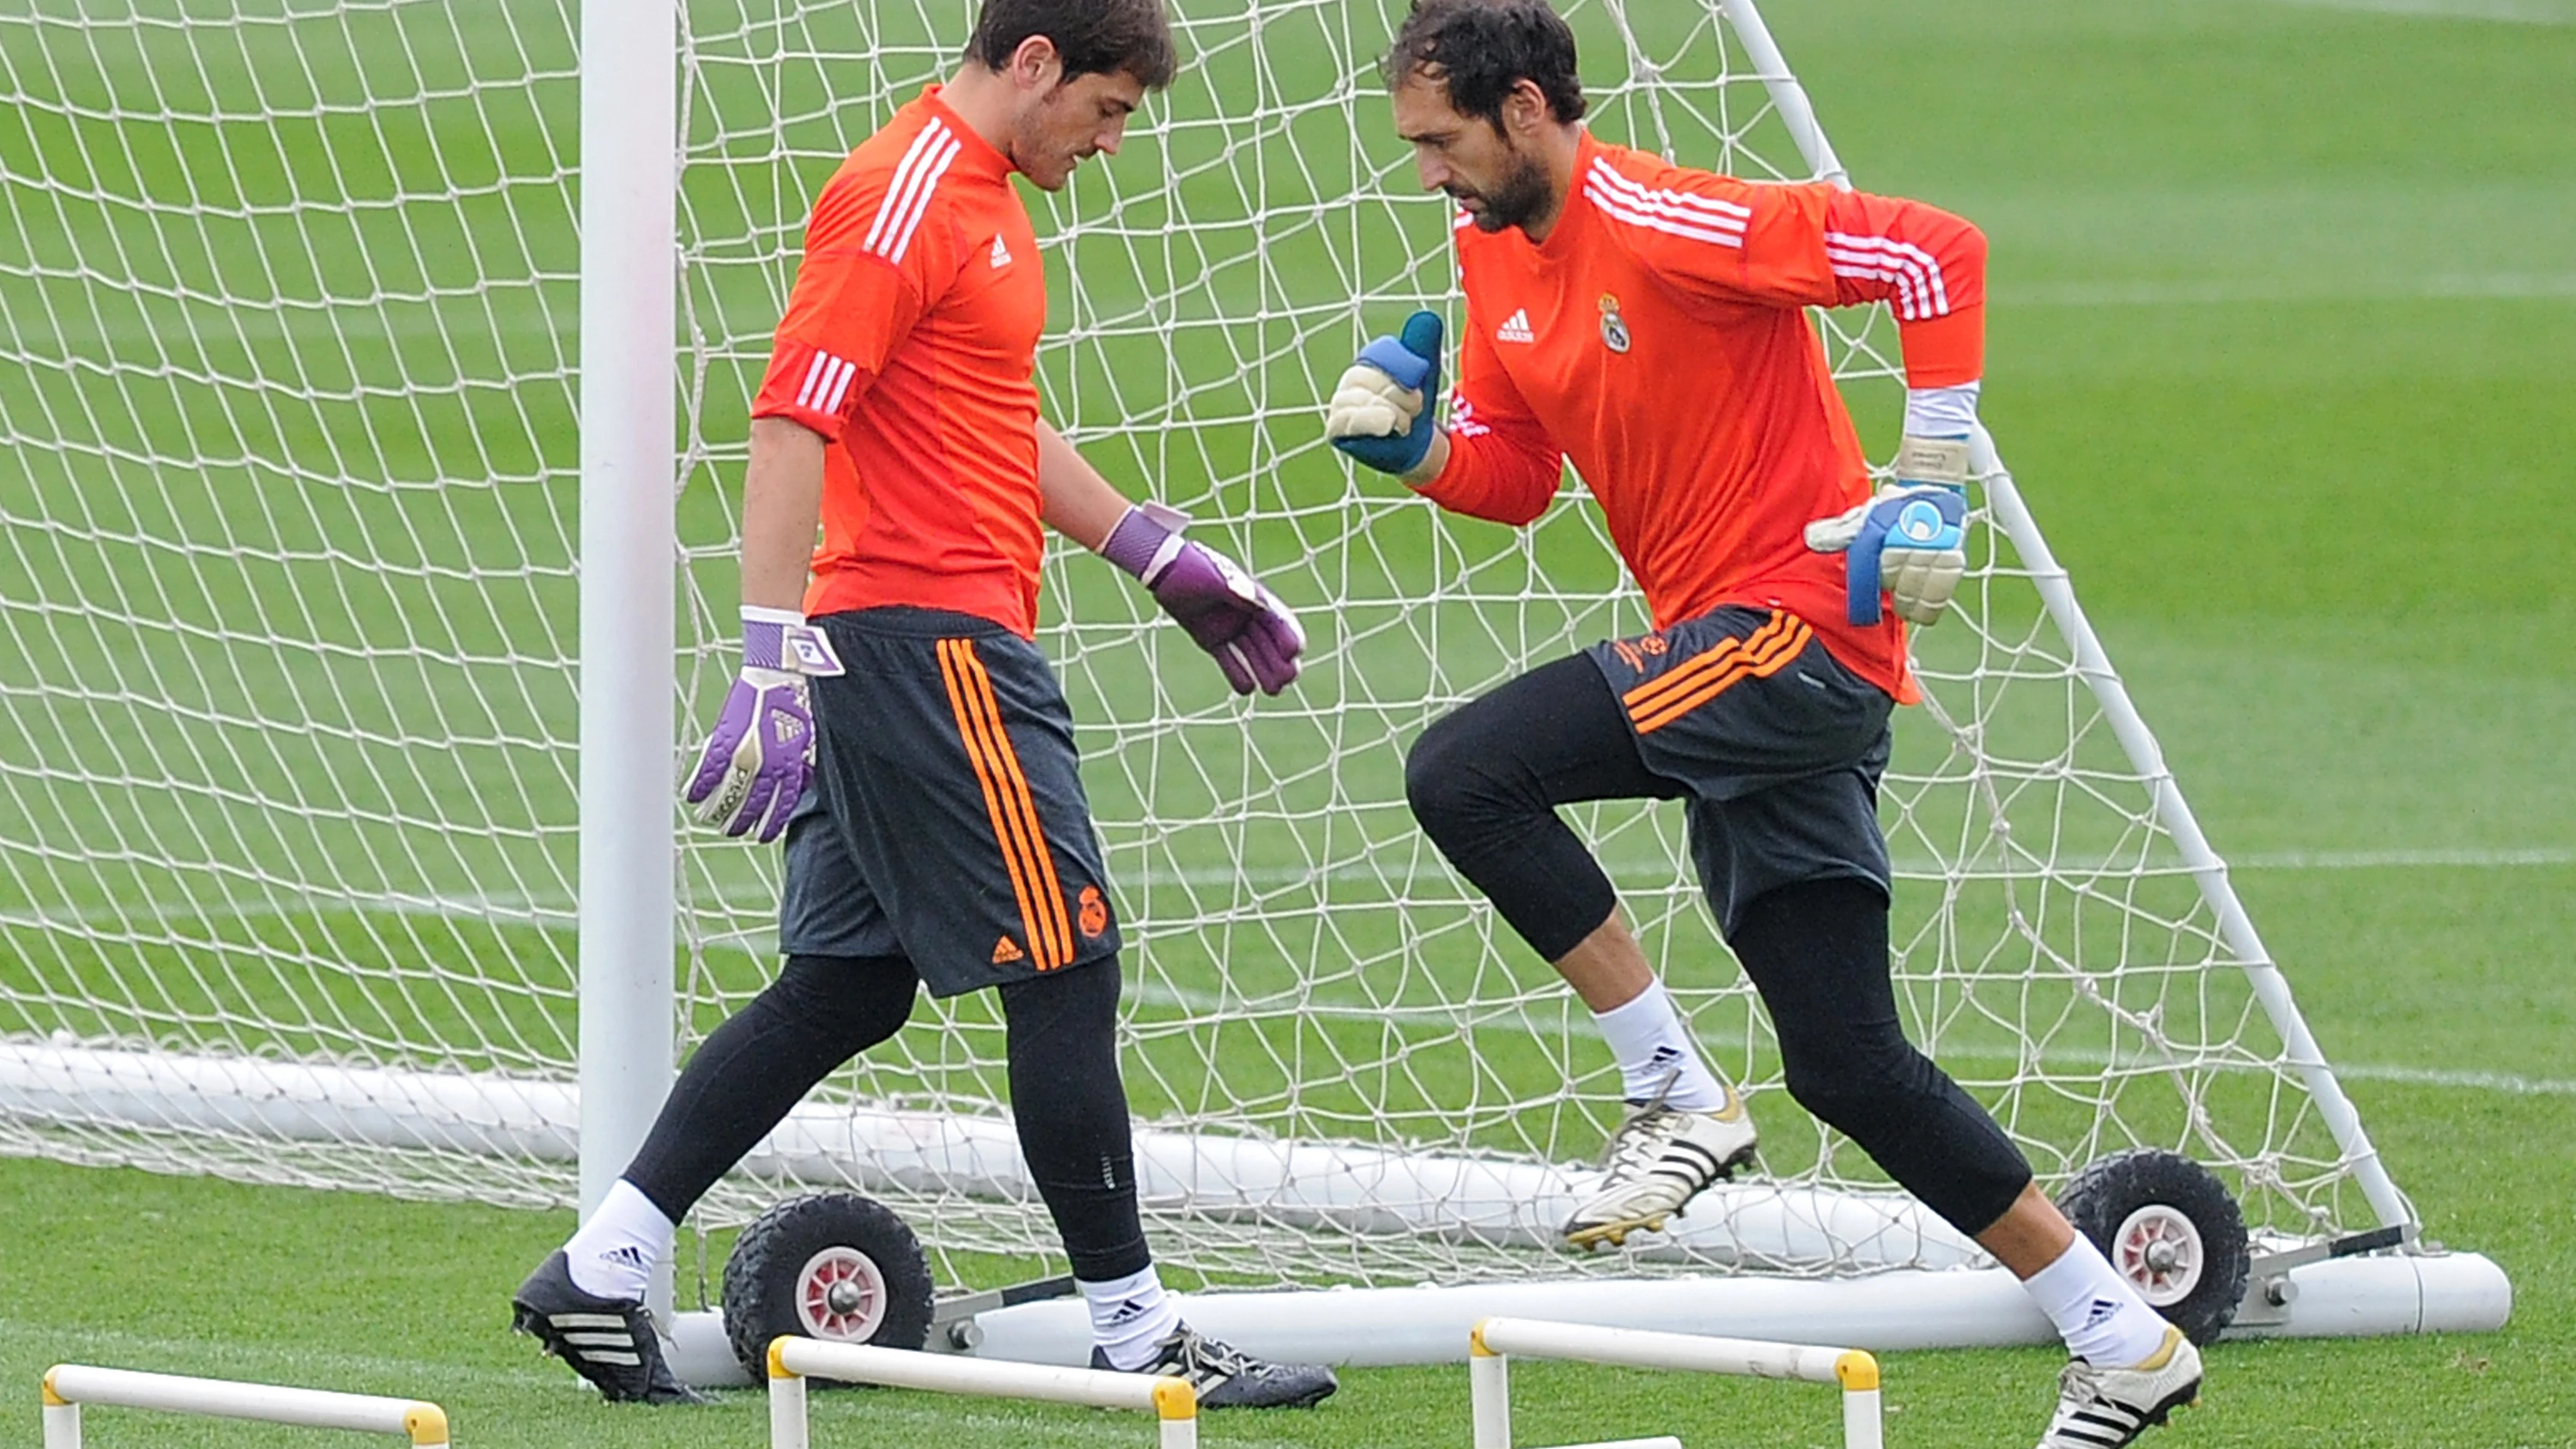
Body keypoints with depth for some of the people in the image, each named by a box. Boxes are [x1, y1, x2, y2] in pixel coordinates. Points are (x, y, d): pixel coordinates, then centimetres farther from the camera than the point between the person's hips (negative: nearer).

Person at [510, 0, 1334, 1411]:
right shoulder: (902, 194, -14)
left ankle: (603, 1269, 10)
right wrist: (773, 667, -25)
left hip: (901, 655, 10)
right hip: (931, 642, -10)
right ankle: (1135, 1330, 2)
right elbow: (792, 423, -20)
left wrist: (1165, 558, 32)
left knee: (846, 986, 10)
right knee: (1067, 966, -4)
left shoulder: (979, 192, 18)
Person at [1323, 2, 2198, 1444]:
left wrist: (1934, 488, -21)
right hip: (1737, 663, 10)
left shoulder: (1663, 225, -17)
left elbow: (1936, 253, -21)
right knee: (1852, 1068, 9)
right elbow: (1513, 473, 19)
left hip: (1805, 628, -10)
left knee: (1463, 773, -21)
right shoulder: (1495, 253, 10)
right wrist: (1413, 442, -2)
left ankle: (1680, 1098, -11)